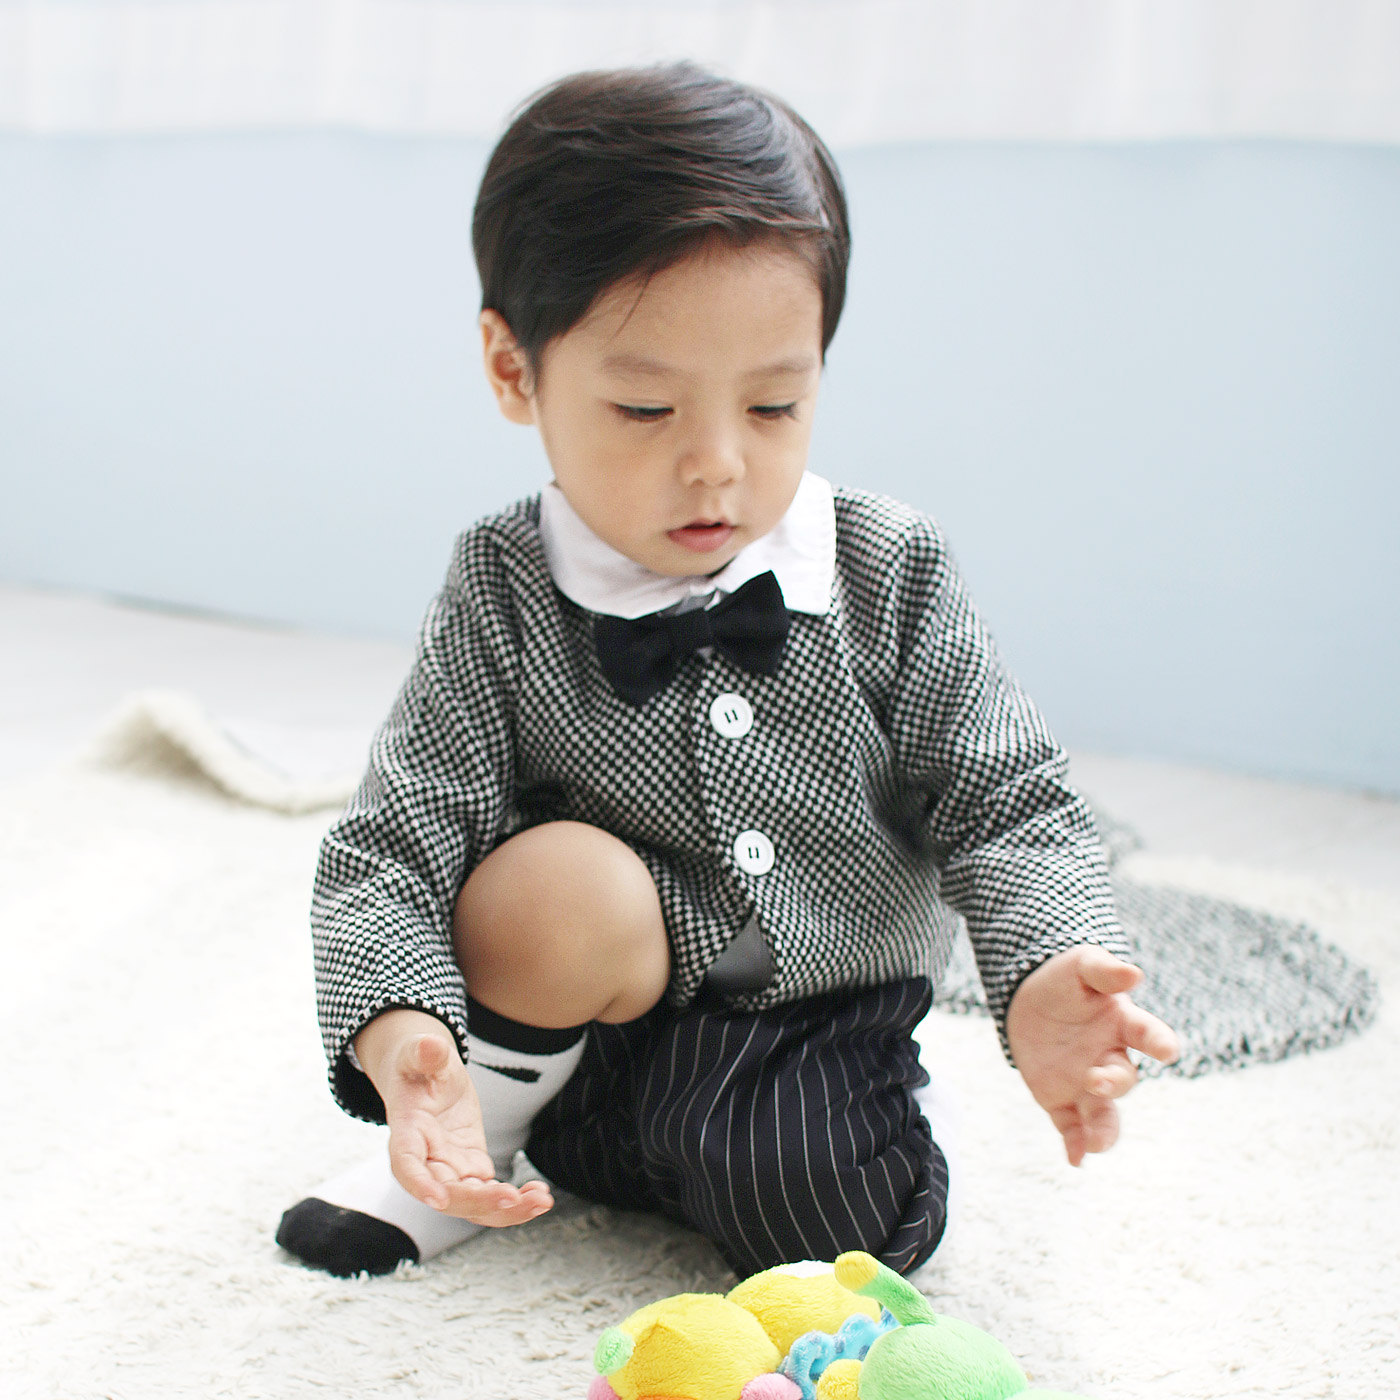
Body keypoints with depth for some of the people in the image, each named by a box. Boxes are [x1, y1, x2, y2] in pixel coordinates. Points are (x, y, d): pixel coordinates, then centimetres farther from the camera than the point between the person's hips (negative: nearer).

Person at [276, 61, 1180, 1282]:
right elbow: (392, 847, -17)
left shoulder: (892, 577, -9)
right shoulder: (505, 600, -13)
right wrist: (400, 1032, -39)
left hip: (826, 1035, 1)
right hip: (598, 1037, -1)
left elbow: (1009, 809, -8)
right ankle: (488, 1127, -2)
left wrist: (1042, 981, -30)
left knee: (846, 1224, -23)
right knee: (561, 882, -30)